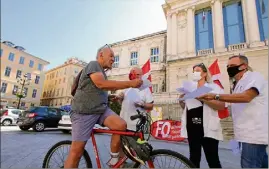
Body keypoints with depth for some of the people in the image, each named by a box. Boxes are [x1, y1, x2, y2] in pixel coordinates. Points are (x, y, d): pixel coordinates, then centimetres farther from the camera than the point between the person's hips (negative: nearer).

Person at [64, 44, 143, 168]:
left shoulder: (101, 72, 20)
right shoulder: (93, 64, -9)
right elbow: (101, 84, -26)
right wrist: (130, 83, -26)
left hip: (101, 109, 8)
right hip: (84, 111, -7)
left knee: (121, 125, -16)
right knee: (77, 150, -5)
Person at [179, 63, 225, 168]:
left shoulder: (214, 87, 2)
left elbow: (222, 106, -12)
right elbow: (184, 106, 15)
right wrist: (181, 99, -4)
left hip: (208, 128, -3)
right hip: (192, 127, 4)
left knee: (213, 159, 3)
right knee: (194, 157, 14)